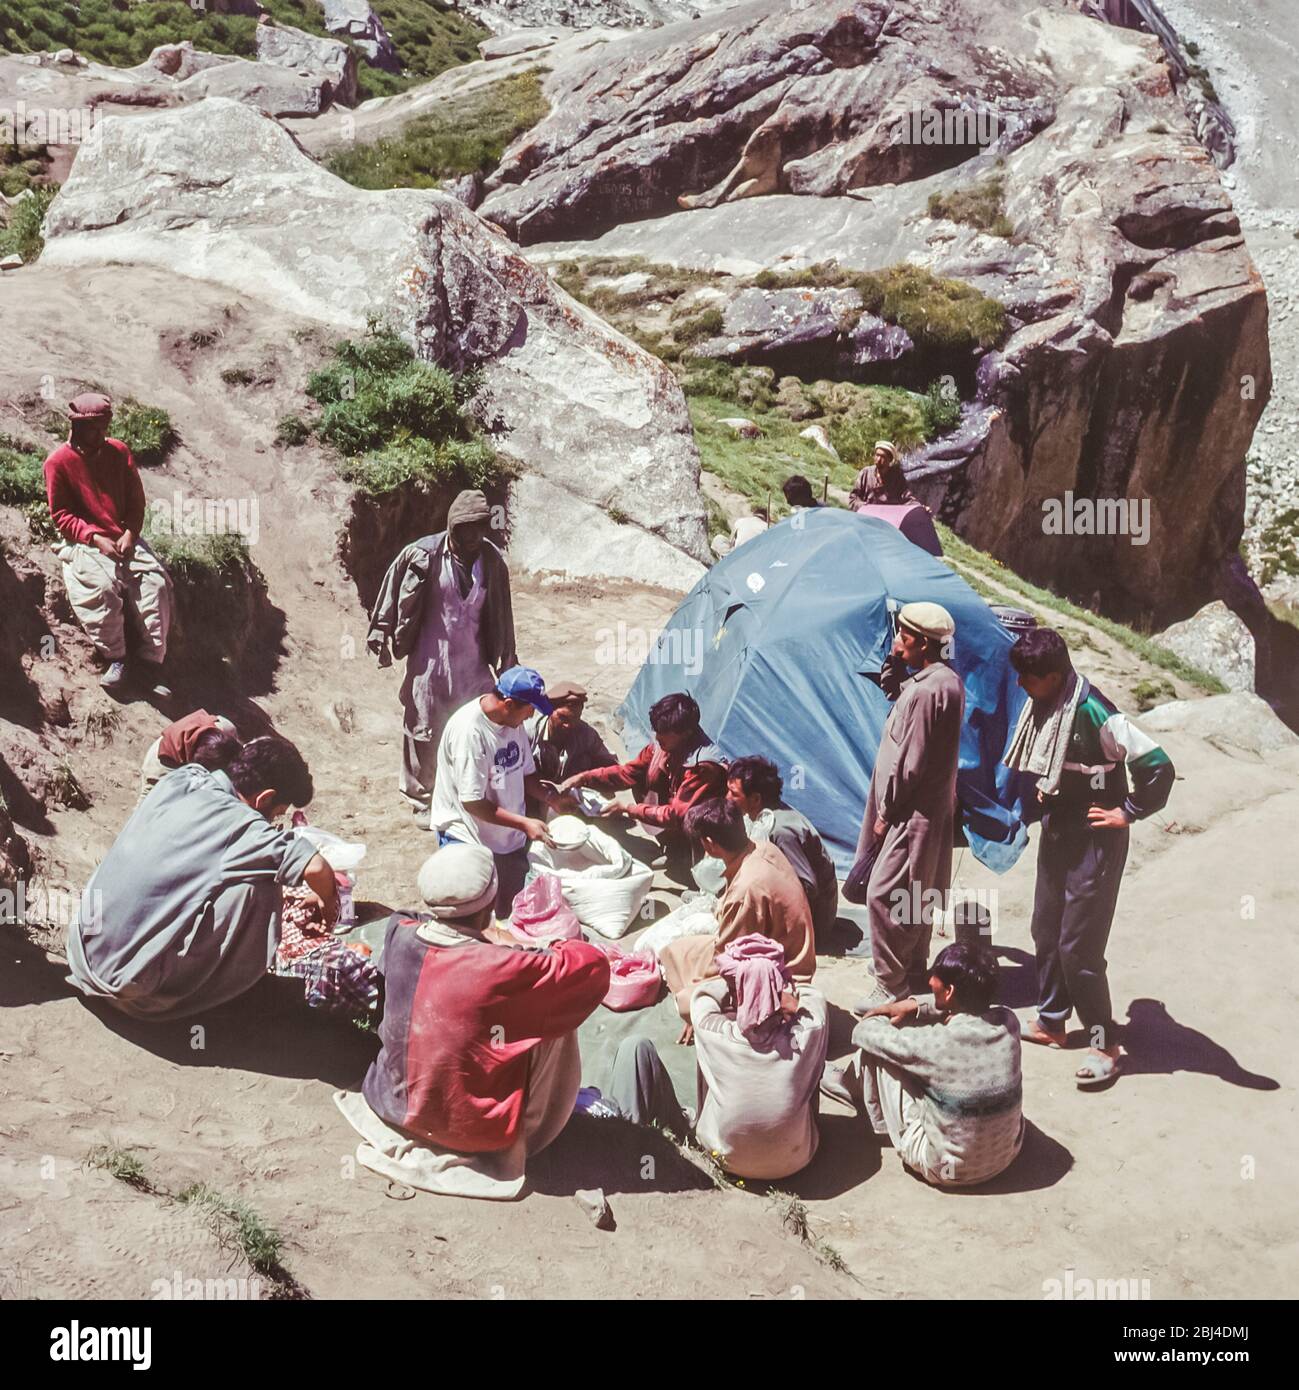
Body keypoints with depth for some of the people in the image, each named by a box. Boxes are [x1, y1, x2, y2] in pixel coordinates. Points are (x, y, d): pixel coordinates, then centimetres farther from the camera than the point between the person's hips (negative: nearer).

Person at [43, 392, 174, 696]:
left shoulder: (119, 452, 8)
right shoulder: (58, 462, -2)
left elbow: (136, 500, 10)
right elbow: (61, 515, -3)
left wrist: (129, 534, -8)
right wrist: (97, 539, -17)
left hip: (124, 537, 4)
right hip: (83, 542, -4)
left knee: (156, 581, -22)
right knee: (103, 586, -34)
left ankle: (150, 660, -20)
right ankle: (115, 660, -20)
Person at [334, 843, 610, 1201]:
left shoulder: (399, 934, -14)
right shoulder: (500, 970, -29)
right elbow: (594, 965, -20)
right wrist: (556, 949, -1)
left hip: (392, 1104, 6)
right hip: (474, 1132, -6)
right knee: (553, 1017, 4)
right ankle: (534, 1129, 21)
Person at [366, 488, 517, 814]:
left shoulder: (492, 560, -4)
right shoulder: (423, 555, -12)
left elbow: (501, 616, 7)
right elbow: (393, 593, 1)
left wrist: (506, 660, 13)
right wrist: (380, 635, 3)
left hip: (473, 663, 2)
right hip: (430, 661, -2)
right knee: (425, 731, 7)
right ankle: (423, 801, 23)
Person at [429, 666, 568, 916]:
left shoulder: (513, 721, -4)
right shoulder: (469, 730, -27)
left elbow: (526, 773, 9)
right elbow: (472, 802, -25)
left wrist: (552, 798, -8)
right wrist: (524, 823, -23)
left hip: (510, 837, 7)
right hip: (468, 837, -7)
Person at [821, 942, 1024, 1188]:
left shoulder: (935, 1043, -29)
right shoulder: (1008, 1021, -14)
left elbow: (864, 1032, -10)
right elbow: (967, 1004, 12)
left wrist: (884, 1020, 11)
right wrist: (916, 1004, 5)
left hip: (947, 1168, -5)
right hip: (1007, 1154, 6)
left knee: (874, 1048, 2)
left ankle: (850, 1084, 37)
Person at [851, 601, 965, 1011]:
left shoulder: (927, 691, -24)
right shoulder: (946, 680, 9)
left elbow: (910, 763, -22)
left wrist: (886, 812, -11)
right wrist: (897, 686, 1)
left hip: (913, 813, -11)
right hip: (932, 805, 11)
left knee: (884, 895, -5)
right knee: (915, 895, 19)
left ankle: (891, 986, 2)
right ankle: (914, 970, 31)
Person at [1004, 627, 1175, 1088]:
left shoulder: (1094, 713, -26)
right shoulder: (1045, 705, 0)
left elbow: (1158, 766, -28)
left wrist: (1127, 813, -19)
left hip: (1093, 842, -9)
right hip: (1057, 833, 9)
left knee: (1078, 946, -4)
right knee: (1046, 932, 17)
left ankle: (1105, 1044, 11)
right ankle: (1050, 1022, 33)